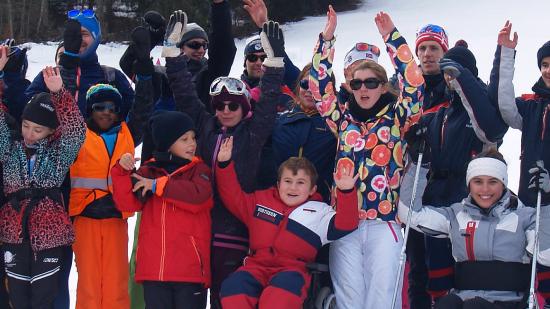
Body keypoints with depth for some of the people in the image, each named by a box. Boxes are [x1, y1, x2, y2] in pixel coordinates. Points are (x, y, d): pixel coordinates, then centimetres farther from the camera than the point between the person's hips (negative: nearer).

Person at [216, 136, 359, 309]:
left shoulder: (319, 212, 14)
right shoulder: (261, 200, 23)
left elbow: (344, 226, 1)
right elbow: (234, 197, 25)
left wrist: (347, 192, -12)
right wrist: (224, 165, 15)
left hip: (291, 270, -3)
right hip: (257, 266, 3)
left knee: (283, 288, -40)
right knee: (233, 286, -30)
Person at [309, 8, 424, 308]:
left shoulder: (395, 118, 7)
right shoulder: (343, 119, 14)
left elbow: (414, 84, -5)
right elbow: (319, 84, 10)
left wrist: (391, 37, -7)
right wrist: (326, 38, 5)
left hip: (384, 221, -2)